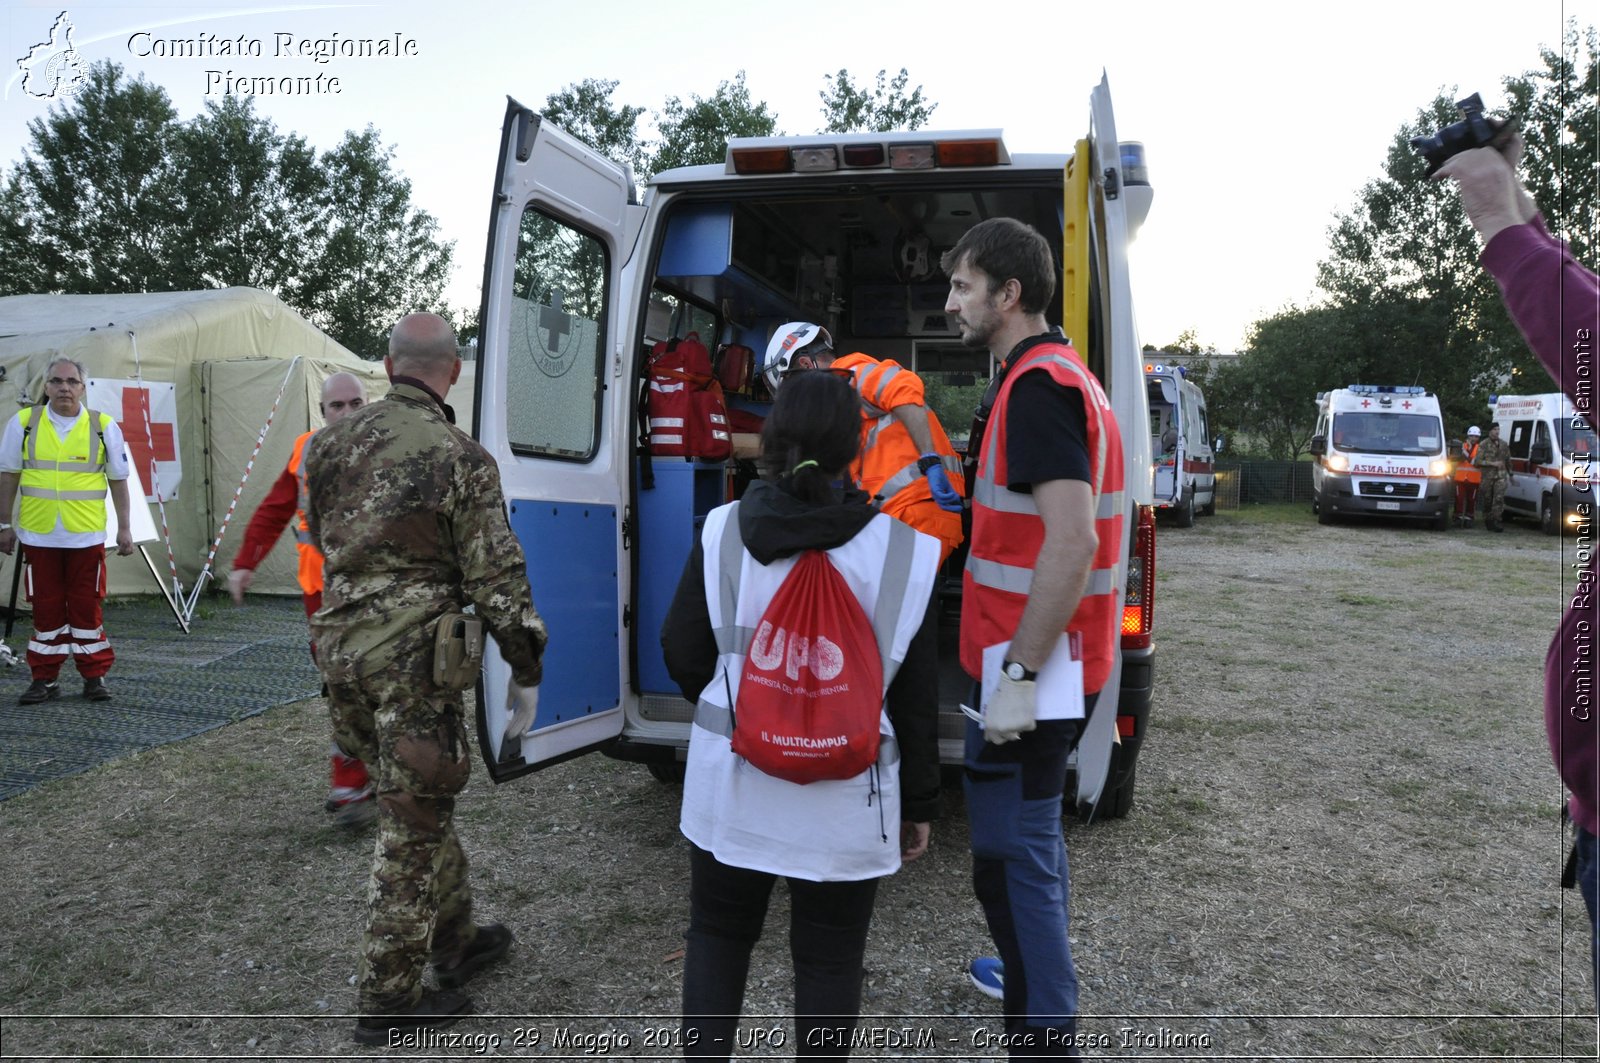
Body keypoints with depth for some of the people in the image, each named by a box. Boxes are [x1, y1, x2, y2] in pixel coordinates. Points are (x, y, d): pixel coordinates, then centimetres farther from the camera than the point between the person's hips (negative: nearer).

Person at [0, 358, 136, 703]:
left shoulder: (104, 426, 2)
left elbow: (118, 480, 6)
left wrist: (124, 527, 5)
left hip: (87, 535, -1)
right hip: (38, 535, 1)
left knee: (87, 607, 4)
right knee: (46, 608, 7)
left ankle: (94, 676, 14)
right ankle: (45, 678, 18)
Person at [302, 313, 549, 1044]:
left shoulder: (330, 442, 5)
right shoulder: (460, 459, -13)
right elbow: (495, 576, -12)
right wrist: (525, 666, -2)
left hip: (341, 645, 7)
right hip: (411, 655, -7)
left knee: (421, 802, 21)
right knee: (412, 823, 5)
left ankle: (456, 939, 36)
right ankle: (388, 999, 17)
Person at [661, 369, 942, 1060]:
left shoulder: (725, 531, -8)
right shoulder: (899, 550, -10)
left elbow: (683, 654, 0)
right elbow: (915, 692, -4)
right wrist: (918, 803, 7)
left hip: (732, 777, 1)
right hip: (845, 794, -1)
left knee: (718, 933, 21)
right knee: (829, 957, 15)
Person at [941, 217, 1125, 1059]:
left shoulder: (1036, 386, -18)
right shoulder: (1058, 375, 15)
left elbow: (1070, 540, -28)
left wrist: (1018, 673, -26)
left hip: (1030, 665, -11)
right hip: (1047, 661, 11)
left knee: (1010, 852, -3)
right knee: (1030, 833, 24)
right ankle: (1033, 970, 43)